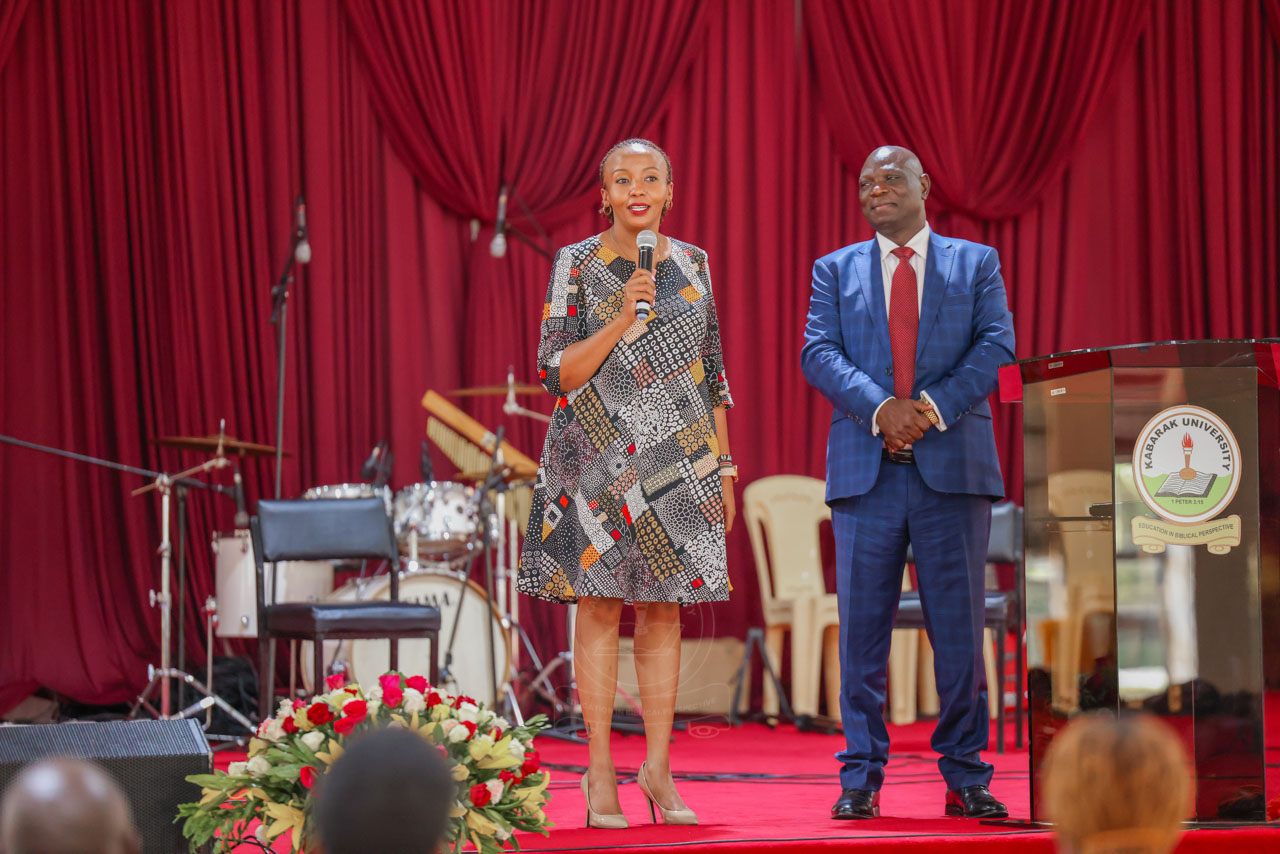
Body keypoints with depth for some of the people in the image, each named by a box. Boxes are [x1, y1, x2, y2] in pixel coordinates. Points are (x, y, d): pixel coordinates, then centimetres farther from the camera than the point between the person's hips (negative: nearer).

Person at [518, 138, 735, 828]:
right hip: (599, 457, -3)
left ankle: (658, 770, 10)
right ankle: (600, 775, 2)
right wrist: (622, 320, -18)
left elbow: (712, 373, 13)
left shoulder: (691, 263, 10)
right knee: (599, 607, -3)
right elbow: (556, 370, -7)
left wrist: (724, 468, 10)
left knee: (663, 610, 4)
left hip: (676, 461, 3)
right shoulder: (577, 265, -1)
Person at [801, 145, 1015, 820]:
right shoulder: (835, 271, 14)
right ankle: (860, 779, 5)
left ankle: (965, 777, 7)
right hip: (866, 470, 1)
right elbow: (818, 353, 1)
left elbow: (996, 346, 0)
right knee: (862, 626, 0)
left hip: (954, 464, 0)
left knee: (960, 624, 0)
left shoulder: (976, 263, 12)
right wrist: (880, 407, -16)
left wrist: (932, 406, -15)